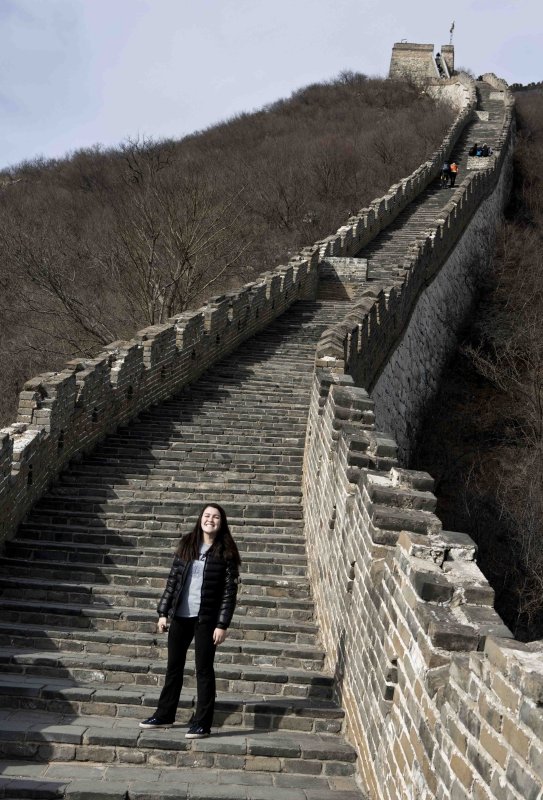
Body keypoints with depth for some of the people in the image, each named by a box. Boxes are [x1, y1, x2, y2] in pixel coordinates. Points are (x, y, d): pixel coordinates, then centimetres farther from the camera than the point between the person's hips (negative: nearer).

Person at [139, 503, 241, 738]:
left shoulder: (225, 552, -6)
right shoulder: (187, 544, 5)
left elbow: (230, 591, -8)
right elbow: (172, 579, 7)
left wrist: (222, 624, -13)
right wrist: (163, 612, 3)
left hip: (206, 618, -4)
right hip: (180, 615, 4)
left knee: (204, 669, 2)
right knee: (174, 667, 15)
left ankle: (202, 723, 10)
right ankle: (164, 715, 28)